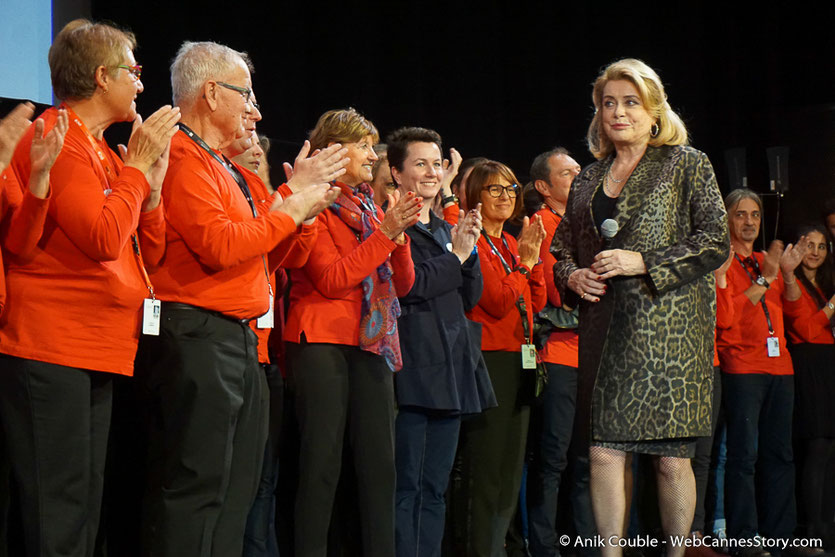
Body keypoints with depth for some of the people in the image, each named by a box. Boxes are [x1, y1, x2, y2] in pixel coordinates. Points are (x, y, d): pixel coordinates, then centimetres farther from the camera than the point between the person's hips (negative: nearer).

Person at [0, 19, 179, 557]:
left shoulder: (101, 151, 17)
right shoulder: (56, 139, -10)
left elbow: (149, 255, 18)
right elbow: (103, 239, -22)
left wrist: (150, 188, 3)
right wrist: (136, 167, -10)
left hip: (97, 352, 10)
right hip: (52, 349, -10)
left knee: (84, 511, 12)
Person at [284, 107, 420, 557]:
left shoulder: (370, 208, 18)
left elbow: (402, 285, 14)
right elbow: (332, 279, -14)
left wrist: (399, 236, -4)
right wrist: (384, 234, -13)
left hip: (371, 342, 7)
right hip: (323, 342, -7)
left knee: (380, 461, 3)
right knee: (322, 461, -7)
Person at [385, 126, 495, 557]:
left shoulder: (445, 230, 22)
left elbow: (470, 297, 17)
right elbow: (408, 284, -17)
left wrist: (469, 251, 1)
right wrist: (455, 255, -5)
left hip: (451, 368, 8)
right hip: (413, 370, -8)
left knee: (435, 488, 10)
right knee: (405, 486, -9)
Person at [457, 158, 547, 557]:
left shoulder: (511, 244, 18)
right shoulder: (472, 242, -8)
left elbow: (536, 303, 11)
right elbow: (497, 302, -16)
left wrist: (534, 259, 0)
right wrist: (523, 262, -12)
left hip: (518, 360, 9)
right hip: (488, 357, -9)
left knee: (512, 467, 11)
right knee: (486, 468, -8)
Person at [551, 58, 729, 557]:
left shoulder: (687, 164, 4)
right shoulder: (589, 179, 18)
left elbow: (716, 243, -4)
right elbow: (563, 249, 23)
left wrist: (643, 263, -12)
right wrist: (573, 277, 0)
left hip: (668, 326, -4)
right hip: (606, 328, 4)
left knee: (671, 458, -2)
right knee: (604, 453, -3)